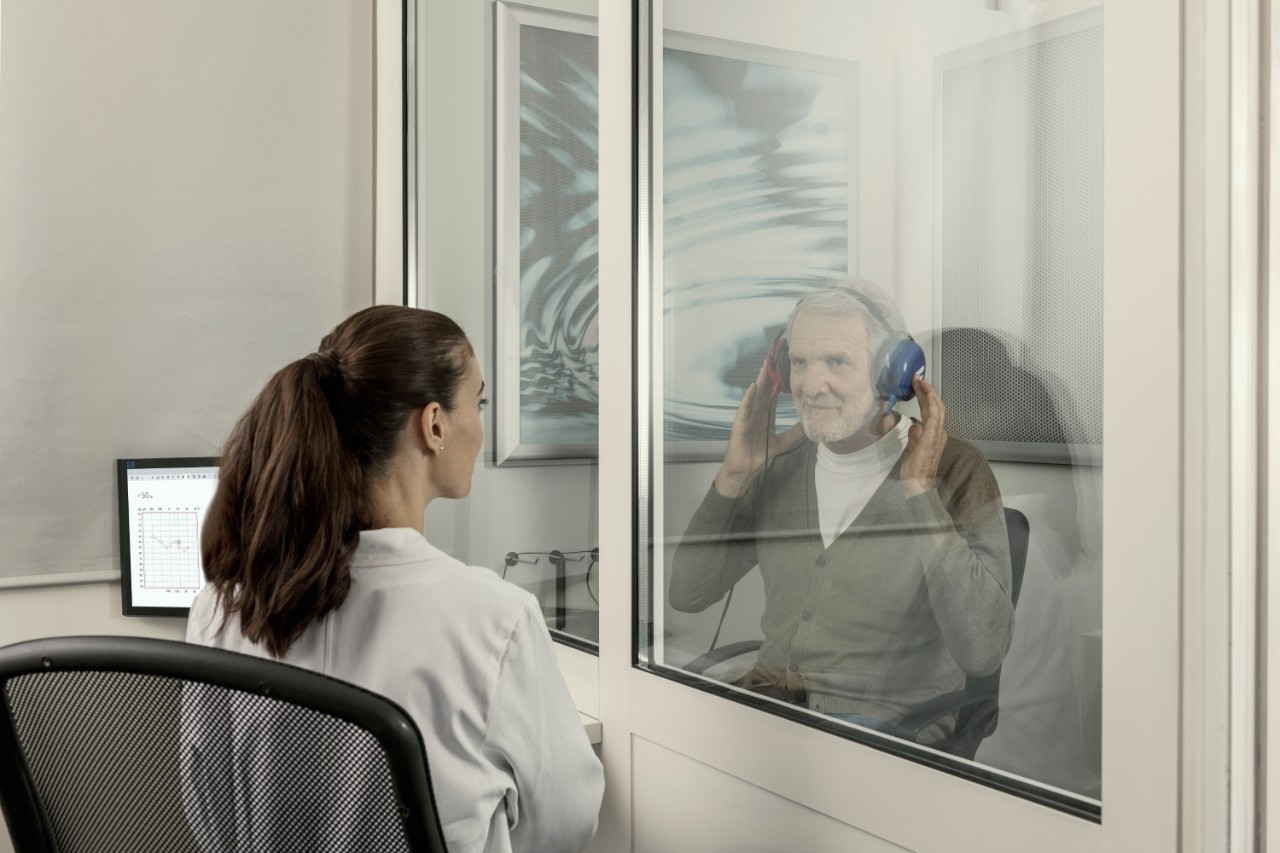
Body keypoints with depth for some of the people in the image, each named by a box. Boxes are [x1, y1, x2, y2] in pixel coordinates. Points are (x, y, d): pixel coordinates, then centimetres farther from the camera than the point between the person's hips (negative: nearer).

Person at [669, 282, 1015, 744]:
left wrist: (920, 491, -21)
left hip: (887, 723, -5)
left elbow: (983, 653, -21)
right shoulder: (780, 463, 5)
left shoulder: (953, 470, -10)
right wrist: (735, 472, -4)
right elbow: (686, 594, 6)